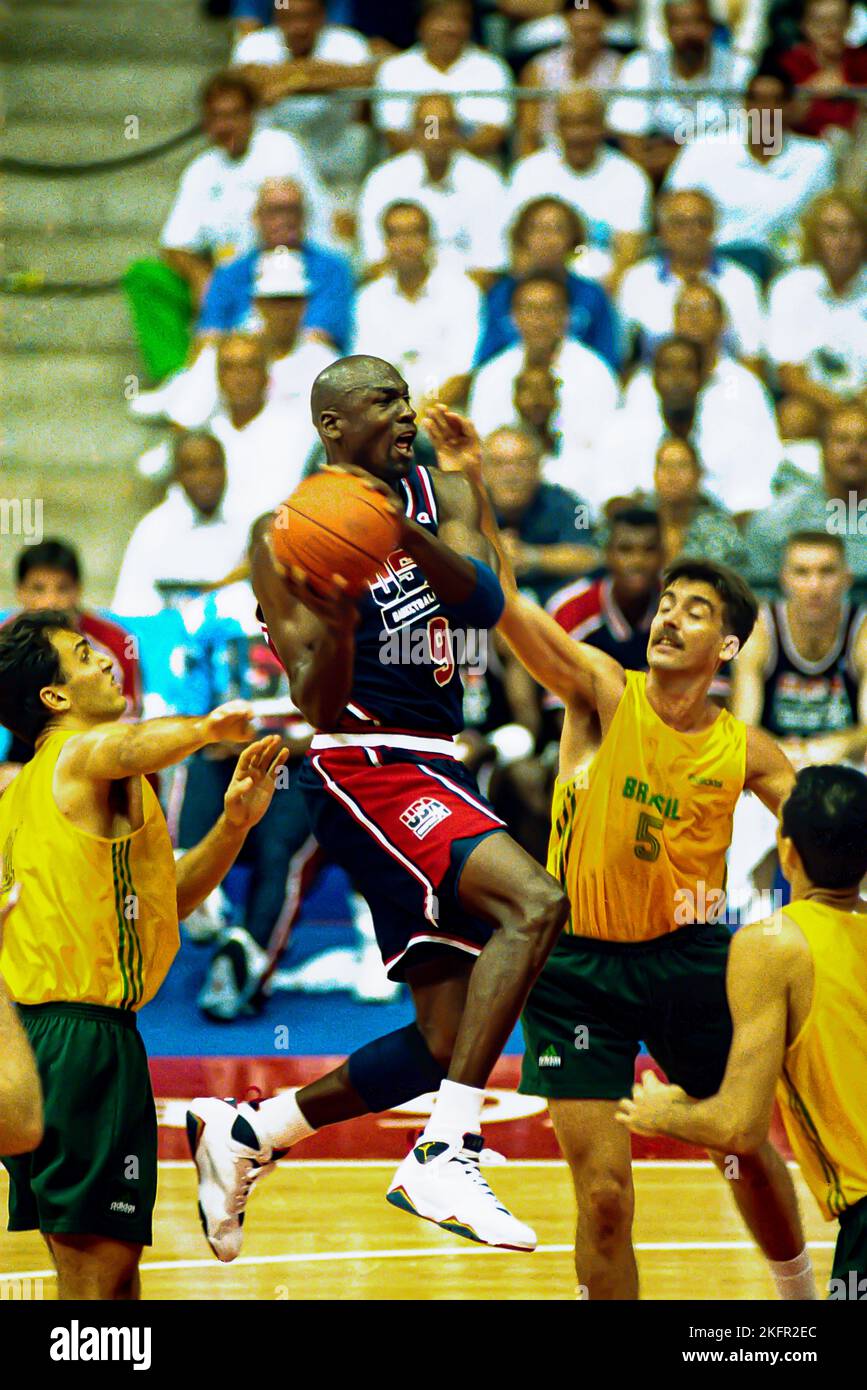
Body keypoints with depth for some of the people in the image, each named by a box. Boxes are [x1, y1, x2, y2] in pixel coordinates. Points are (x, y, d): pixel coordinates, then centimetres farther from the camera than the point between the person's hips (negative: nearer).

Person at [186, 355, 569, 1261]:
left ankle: (243, 1133, 23)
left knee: (448, 1040, 8)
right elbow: (319, 706, -13)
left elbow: (484, 602, -10)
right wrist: (334, 628, -34)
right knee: (533, 902, -29)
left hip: (434, 772, 7)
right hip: (364, 769, -7)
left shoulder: (441, 499, 10)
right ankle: (446, 1153, -32)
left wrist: (409, 534, -28)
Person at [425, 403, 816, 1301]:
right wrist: (472, 488, -32)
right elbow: (502, 601, -20)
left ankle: (799, 1294, 44)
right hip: (579, 965, -3)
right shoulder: (602, 692, -8)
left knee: (749, 1151, 18)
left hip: (686, 958, 3)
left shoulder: (744, 751, -1)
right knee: (604, 1195, -8)